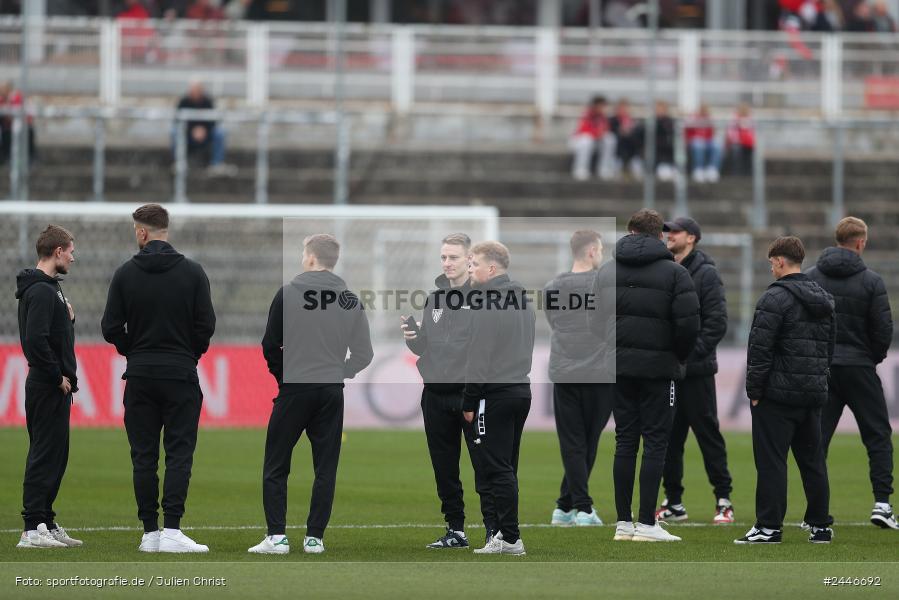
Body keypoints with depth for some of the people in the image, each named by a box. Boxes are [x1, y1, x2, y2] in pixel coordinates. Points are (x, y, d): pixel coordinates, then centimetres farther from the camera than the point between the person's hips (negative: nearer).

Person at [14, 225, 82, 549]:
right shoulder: (42, 291, -16)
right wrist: (58, 376, -17)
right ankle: (33, 529, -9)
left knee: (55, 455, 14)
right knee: (45, 455, -9)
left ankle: (46, 523, 19)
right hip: (49, 388, -10)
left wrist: (68, 318, 5)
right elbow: (36, 340, -25)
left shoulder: (47, 288, 17)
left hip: (52, 386, 10)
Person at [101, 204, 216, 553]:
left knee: (144, 456, 6)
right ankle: (172, 530, -11)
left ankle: (150, 531, 4)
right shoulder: (192, 272, -3)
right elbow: (206, 324, -5)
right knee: (179, 453, -1)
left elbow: (111, 328, -3)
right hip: (181, 375, -1)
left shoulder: (126, 274, -1)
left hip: (140, 376, 1)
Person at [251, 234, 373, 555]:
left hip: (295, 388, -3)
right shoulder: (350, 300, 5)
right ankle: (315, 537, 6)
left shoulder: (289, 294, -5)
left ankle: (277, 536, -4)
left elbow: (270, 345, -4)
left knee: (275, 466, 4)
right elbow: (364, 353, 6)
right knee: (325, 467, 9)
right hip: (332, 394, 3)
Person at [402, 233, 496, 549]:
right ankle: (455, 530, 18)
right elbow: (424, 348, 15)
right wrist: (411, 338, -5)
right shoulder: (435, 298, 12)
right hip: (436, 393, 6)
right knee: (445, 469, 10)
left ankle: (495, 531, -1)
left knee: (484, 466, -4)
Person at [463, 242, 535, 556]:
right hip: (522, 390, 9)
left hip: (494, 393, -9)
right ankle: (505, 532, 16)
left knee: (496, 468, -6)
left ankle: (510, 538, -9)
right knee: (506, 468, 14)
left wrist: (469, 402, -12)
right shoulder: (524, 298, 15)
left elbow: (479, 356, -16)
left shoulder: (486, 301, -13)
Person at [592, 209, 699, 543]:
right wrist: (679, 356, 4)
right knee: (655, 442, -2)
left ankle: (623, 522, 7)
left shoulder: (607, 271, 7)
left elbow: (595, 322, 4)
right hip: (658, 366, -4)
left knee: (625, 441, 8)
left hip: (619, 365, 4)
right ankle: (646, 524, -6)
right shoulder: (673, 272, -5)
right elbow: (689, 323, -12)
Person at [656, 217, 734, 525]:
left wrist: (693, 350, -17)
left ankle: (723, 500, 3)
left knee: (708, 435, -3)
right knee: (669, 437, 7)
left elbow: (717, 322, -12)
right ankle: (673, 502, 13)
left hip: (696, 371, -6)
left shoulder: (705, 274, -5)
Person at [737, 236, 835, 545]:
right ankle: (821, 525, 14)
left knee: (771, 461, -4)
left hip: (778, 392, -7)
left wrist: (754, 389, -10)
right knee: (813, 460, 13)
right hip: (814, 393, 8)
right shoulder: (823, 300, 14)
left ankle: (769, 527, -5)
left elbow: (760, 347, -16)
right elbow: (829, 347, 20)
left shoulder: (776, 297, -12)